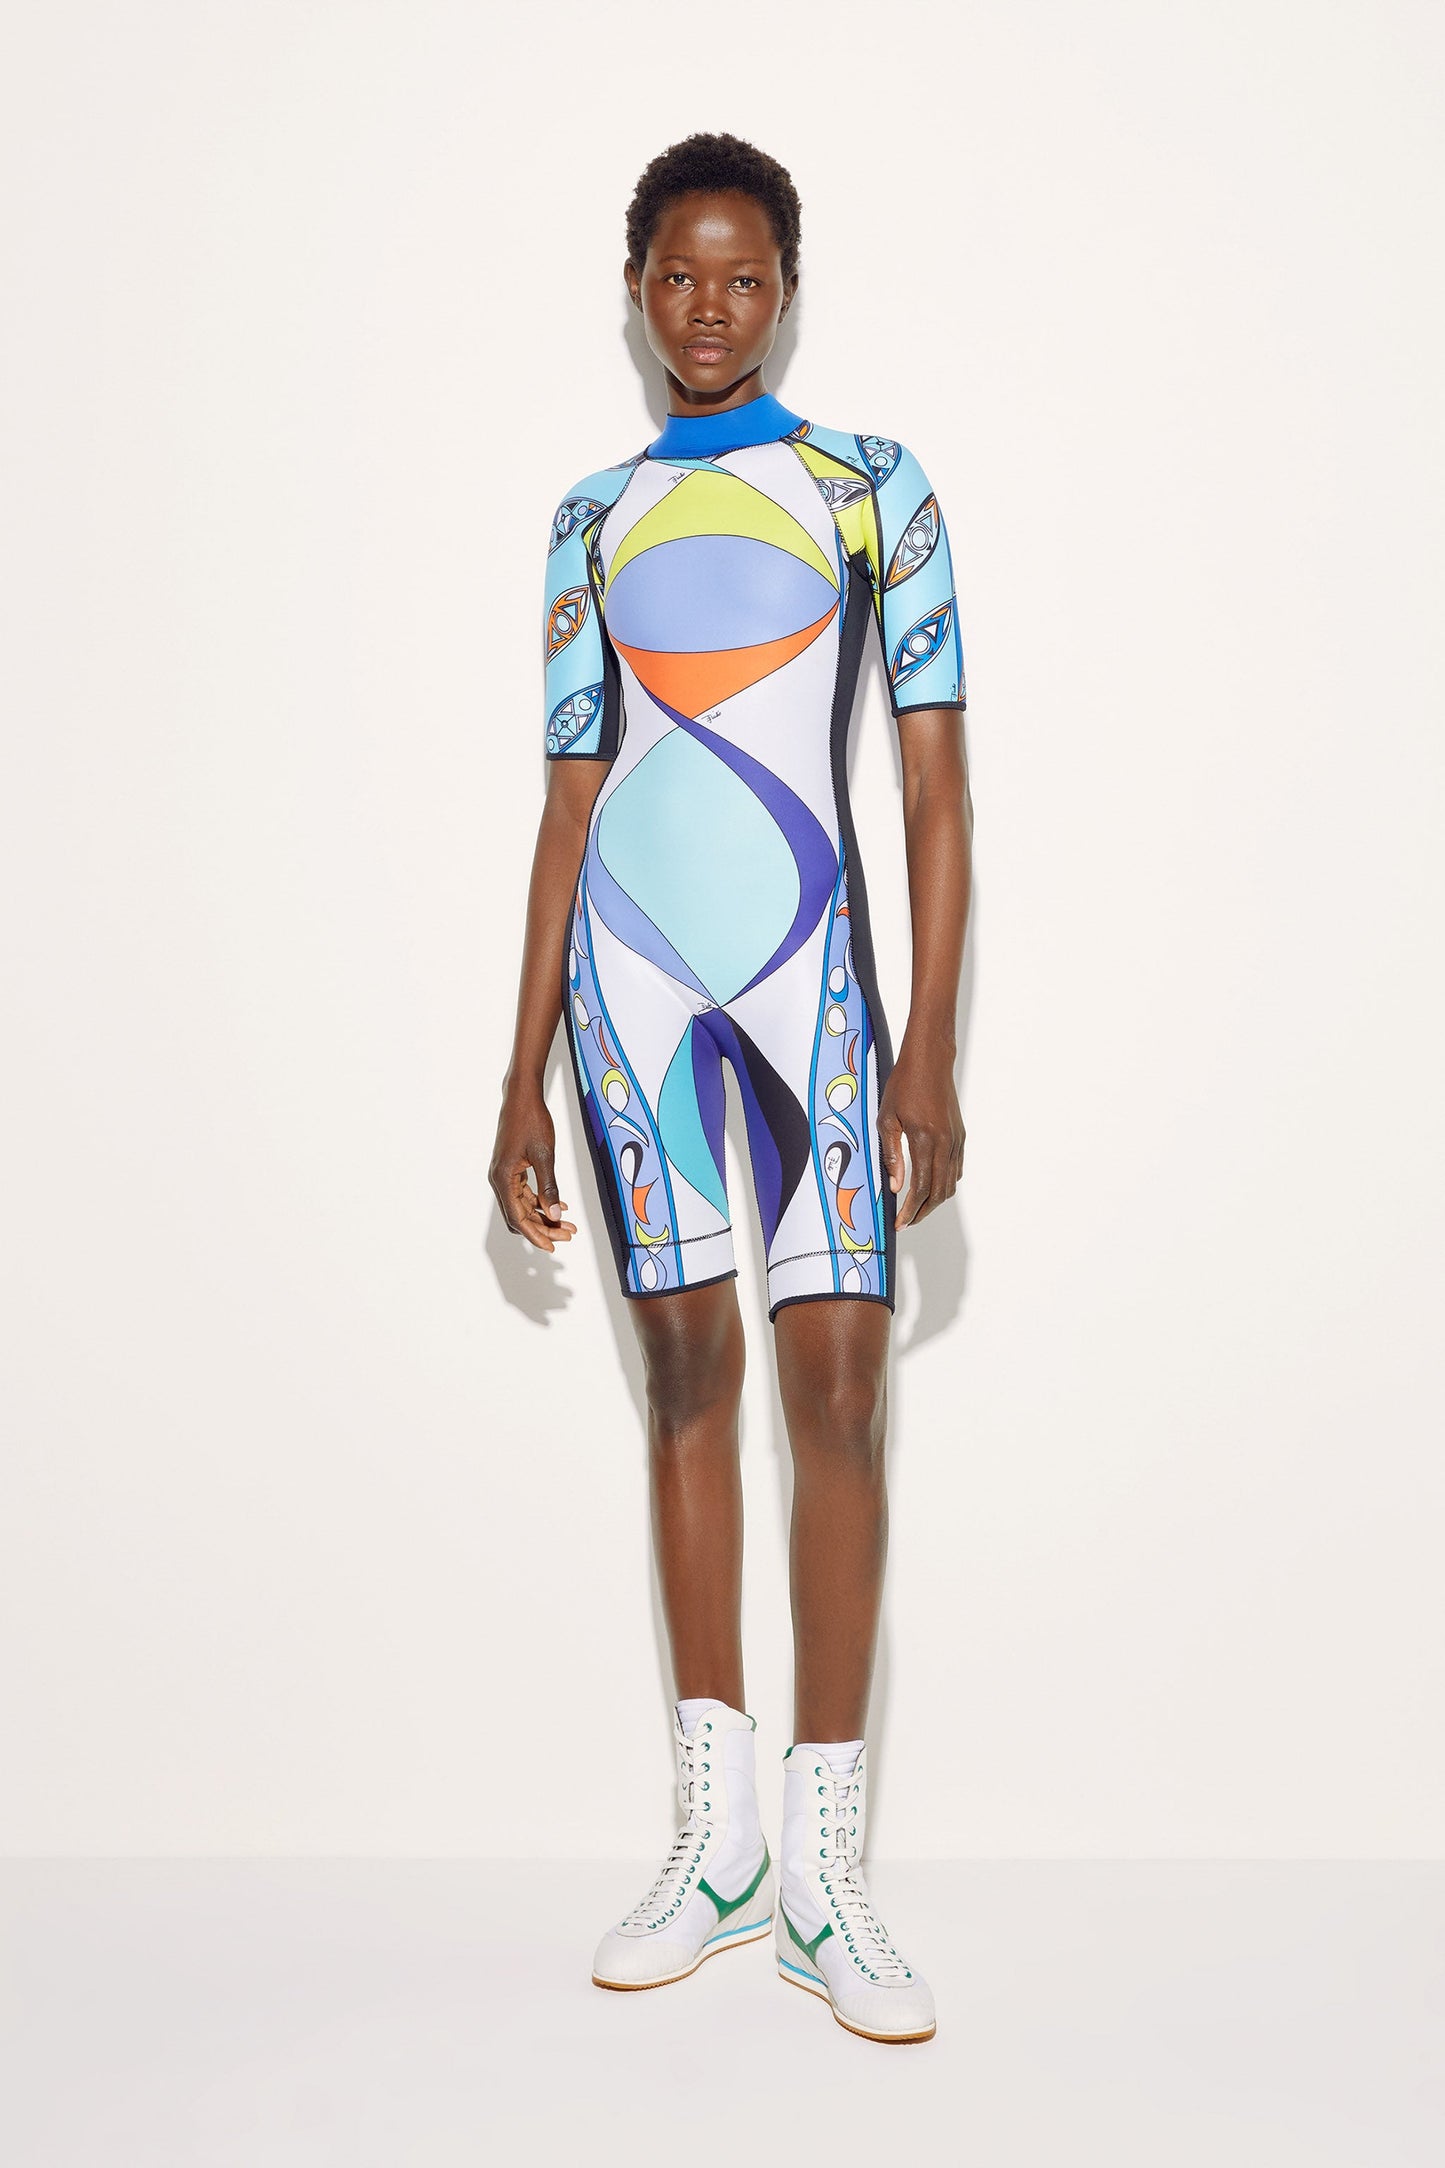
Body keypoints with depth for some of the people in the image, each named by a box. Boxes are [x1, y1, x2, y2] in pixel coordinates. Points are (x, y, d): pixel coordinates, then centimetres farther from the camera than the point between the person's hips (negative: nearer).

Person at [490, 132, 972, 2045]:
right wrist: (524, 1079, 8)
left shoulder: (875, 488, 5)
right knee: (687, 1366, 5)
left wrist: (931, 1048, -9)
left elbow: (937, 785, 1)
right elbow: (570, 801, 13)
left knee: (837, 1376, -9)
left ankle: (826, 1874, 1)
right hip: (632, 966, 3)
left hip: (812, 960, -3)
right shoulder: (594, 519, 14)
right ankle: (719, 1840, 15)